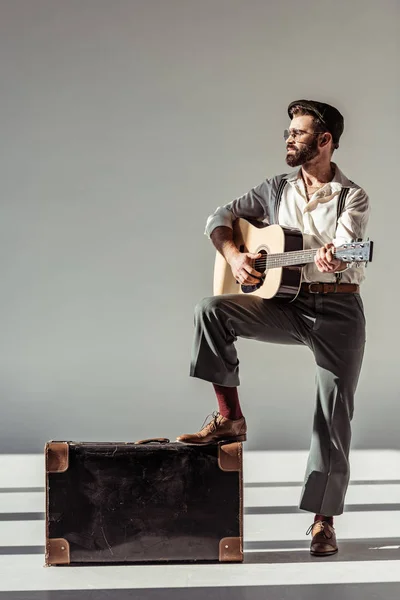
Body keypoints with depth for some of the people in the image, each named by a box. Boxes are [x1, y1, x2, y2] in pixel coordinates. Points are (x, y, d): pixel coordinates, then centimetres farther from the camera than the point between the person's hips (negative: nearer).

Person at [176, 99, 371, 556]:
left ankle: (323, 521, 10)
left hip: (338, 310, -3)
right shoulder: (276, 190, 9)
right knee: (212, 310, -22)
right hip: (286, 305, 3)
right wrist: (232, 255, -7)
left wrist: (333, 259, -45)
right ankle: (229, 417, -12)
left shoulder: (352, 197, -2)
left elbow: (346, 244, -20)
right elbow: (220, 218, 13)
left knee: (334, 416, -2)